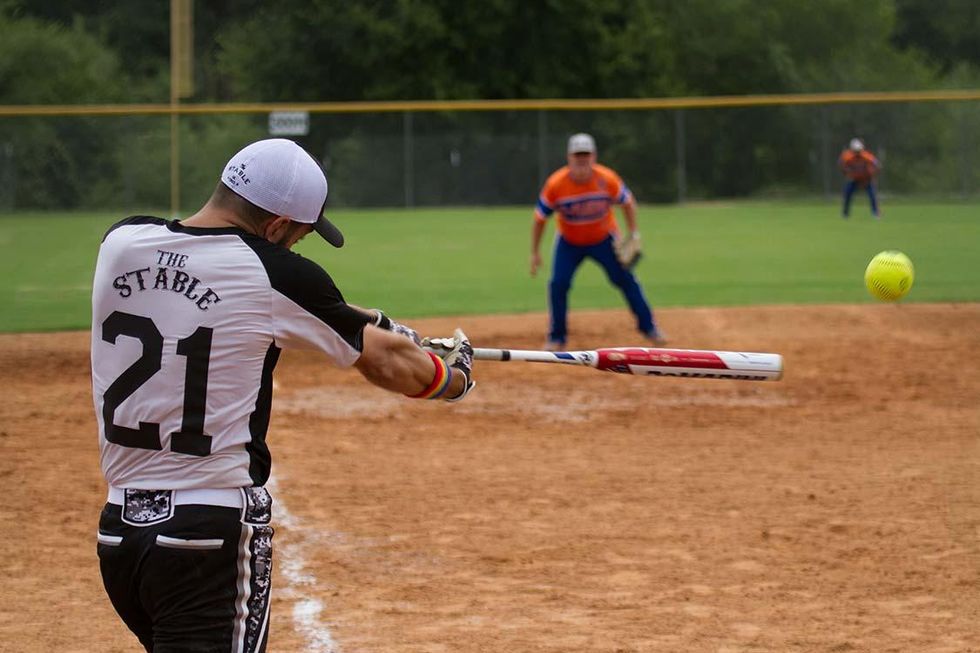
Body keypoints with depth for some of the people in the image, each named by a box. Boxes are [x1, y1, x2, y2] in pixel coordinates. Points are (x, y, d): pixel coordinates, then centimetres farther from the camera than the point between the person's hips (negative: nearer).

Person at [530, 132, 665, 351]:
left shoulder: (607, 179, -24)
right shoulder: (555, 184, -25)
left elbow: (627, 202, -4)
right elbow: (540, 218, -13)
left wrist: (632, 234, -9)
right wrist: (535, 253, -10)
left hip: (604, 240, 0)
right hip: (569, 242, 0)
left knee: (626, 279, -5)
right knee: (558, 284, -13)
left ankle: (648, 328, 10)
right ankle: (557, 338, 3)